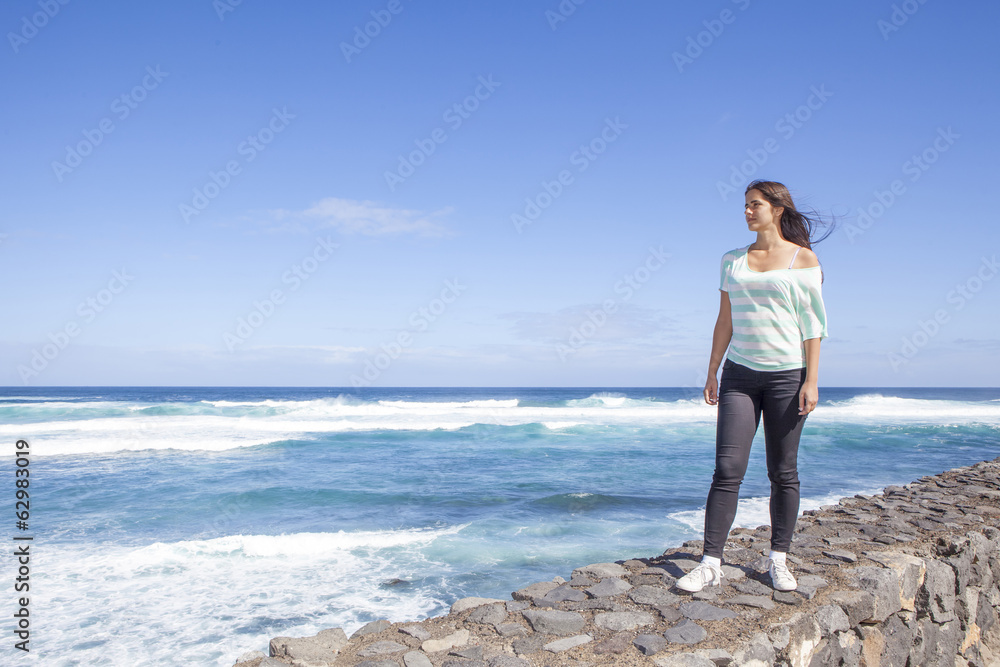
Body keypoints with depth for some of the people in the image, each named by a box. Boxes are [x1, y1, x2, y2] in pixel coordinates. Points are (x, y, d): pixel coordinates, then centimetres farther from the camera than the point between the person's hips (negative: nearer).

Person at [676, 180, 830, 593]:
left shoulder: (803, 258, 1)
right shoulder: (733, 260, 11)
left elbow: (812, 323, -2)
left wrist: (812, 380, -9)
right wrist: (711, 373, 9)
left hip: (786, 374, -2)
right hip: (740, 373, 3)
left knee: (783, 472, 6)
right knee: (727, 469, -4)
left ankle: (778, 559, 20)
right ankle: (711, 563, -1)